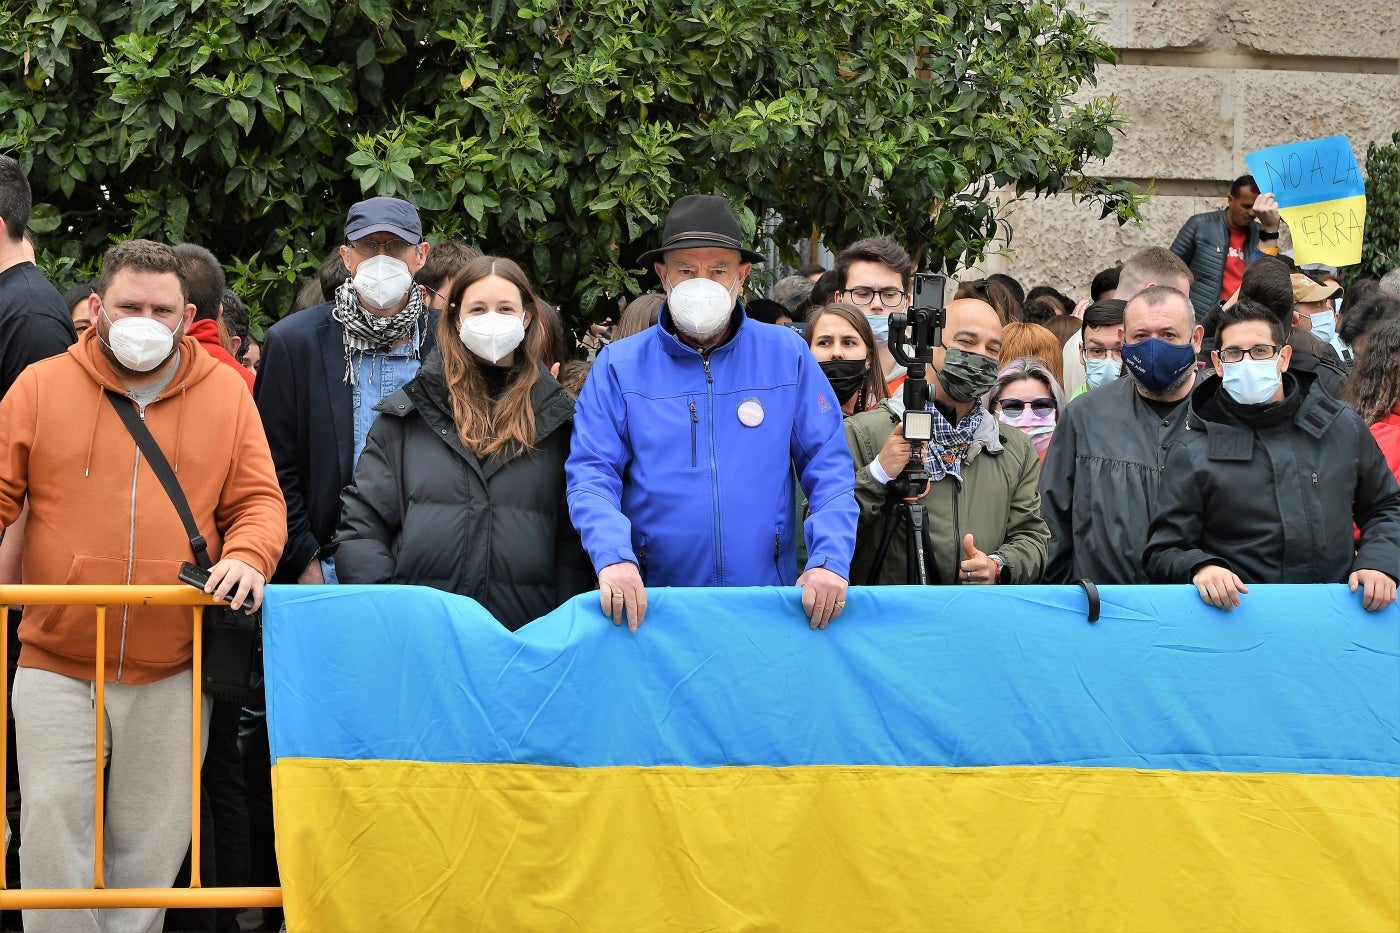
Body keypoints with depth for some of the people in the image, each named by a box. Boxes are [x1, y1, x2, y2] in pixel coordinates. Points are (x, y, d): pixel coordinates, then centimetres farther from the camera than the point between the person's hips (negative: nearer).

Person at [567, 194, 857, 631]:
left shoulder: (787, 355, 6)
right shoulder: (618, 366, 3)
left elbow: (828, 467, 3)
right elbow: (591, 475, -3)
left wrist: (829, 560, -12)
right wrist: (613, 558, -21)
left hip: (770, 606, 1)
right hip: (651, 607, -1)